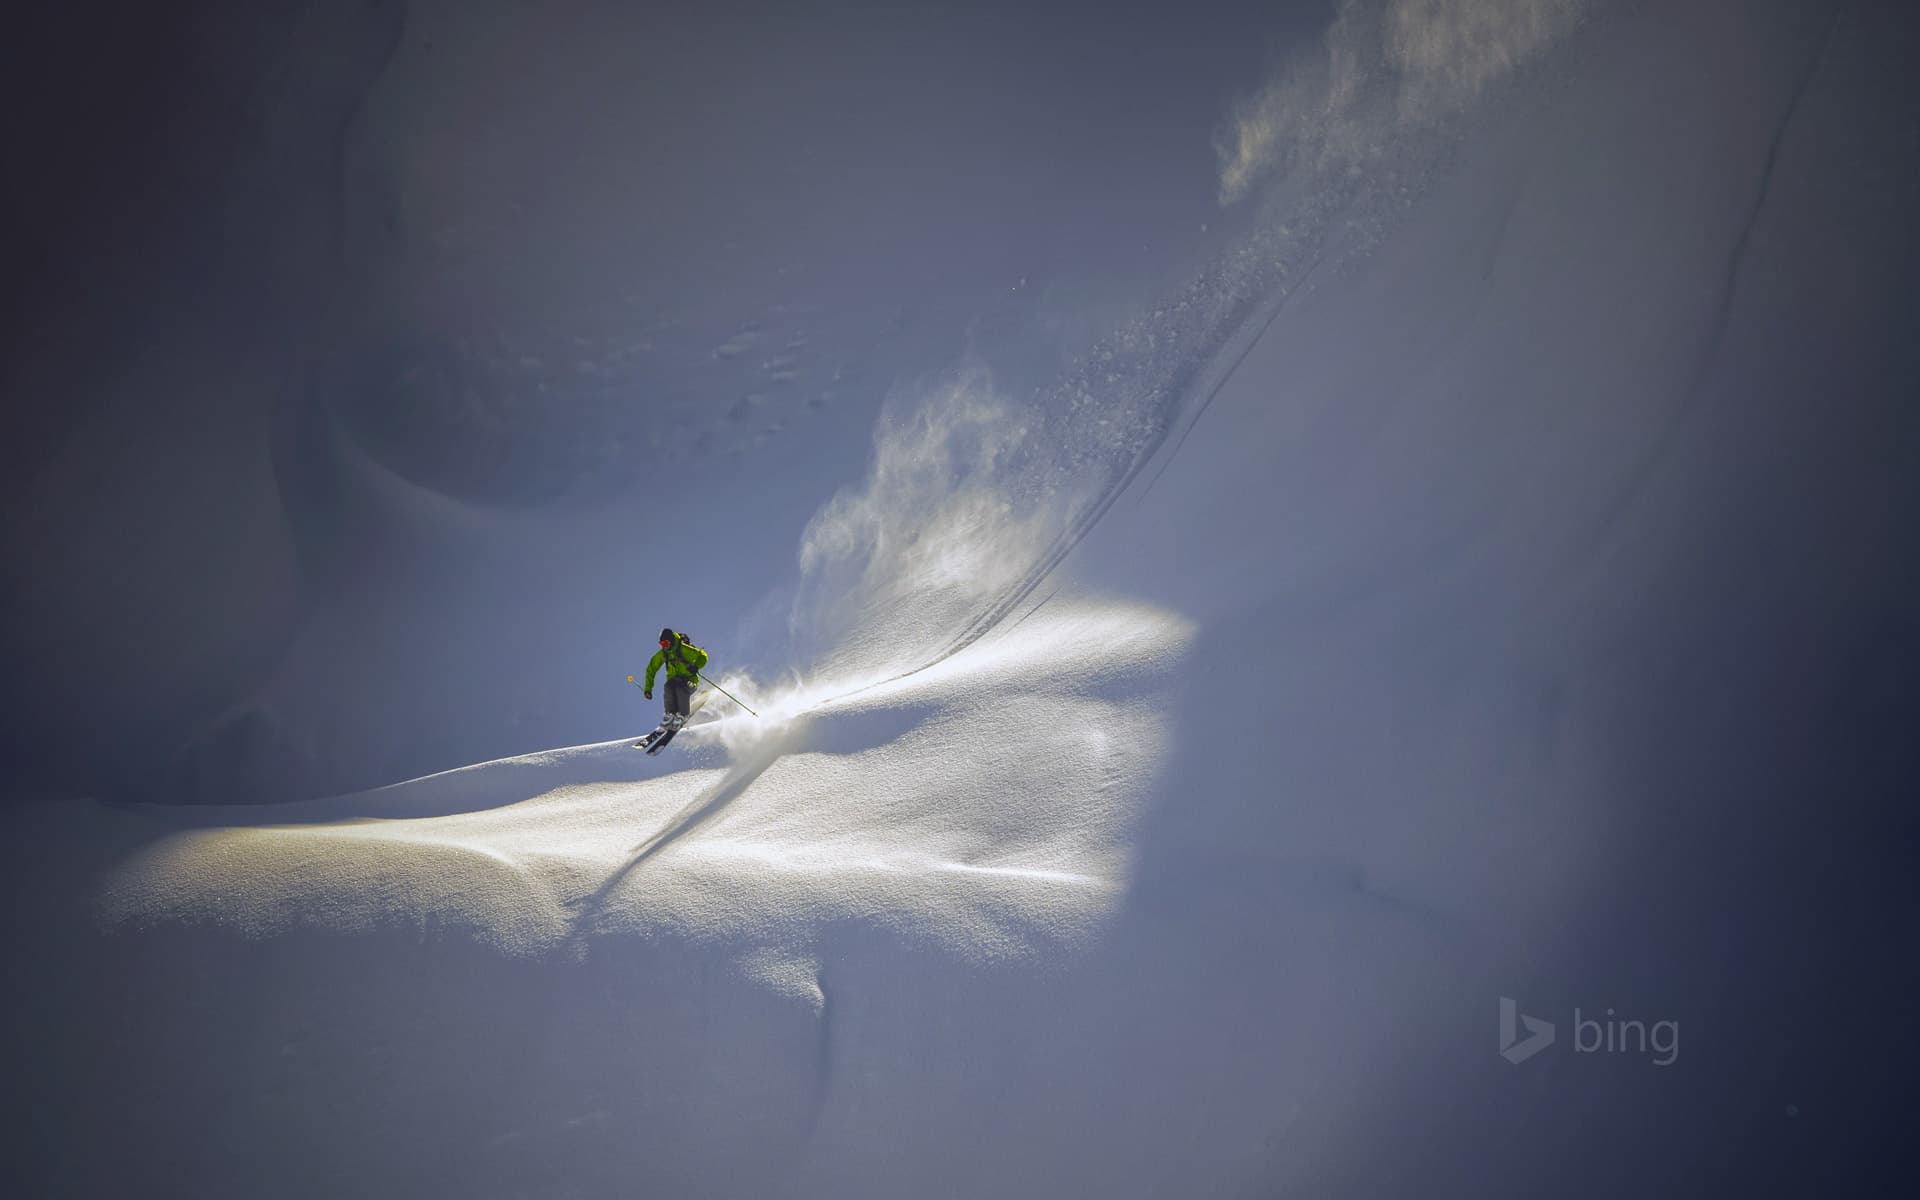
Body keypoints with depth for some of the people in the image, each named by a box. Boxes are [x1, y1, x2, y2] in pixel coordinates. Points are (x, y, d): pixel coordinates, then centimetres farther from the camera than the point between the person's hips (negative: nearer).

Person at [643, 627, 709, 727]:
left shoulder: (683, 648, -15)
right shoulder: (663, 653, 1)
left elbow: (703, 656, -19)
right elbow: (651, 668, 10)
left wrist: (695, 666, -39)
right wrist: (648, 688, 5)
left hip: (690, 680, -4)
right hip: (674, 680, 4)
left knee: (681, 688, -35)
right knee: (669, 687, -29)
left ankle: (682, 716, -24)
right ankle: (671, 715, -24)